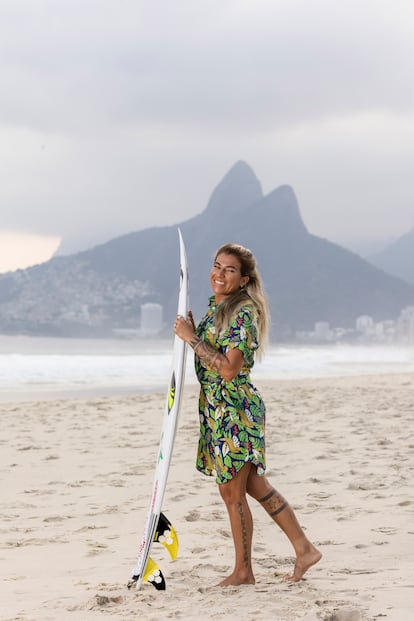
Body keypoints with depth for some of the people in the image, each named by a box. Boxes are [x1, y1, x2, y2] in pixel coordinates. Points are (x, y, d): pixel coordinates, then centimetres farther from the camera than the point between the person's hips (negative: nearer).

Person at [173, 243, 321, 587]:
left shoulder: (243, 313, -16)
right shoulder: (216, 307, 12)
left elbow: (229, 368, -23)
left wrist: (193, 338, -20)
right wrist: (190, 333, 7)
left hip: (236, 409, -10)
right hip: (216, 407, 10)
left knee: (232, 492, 0)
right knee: (255, 486, 15)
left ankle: (243, 571, 13)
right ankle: (304, 549, 24)